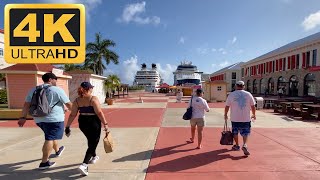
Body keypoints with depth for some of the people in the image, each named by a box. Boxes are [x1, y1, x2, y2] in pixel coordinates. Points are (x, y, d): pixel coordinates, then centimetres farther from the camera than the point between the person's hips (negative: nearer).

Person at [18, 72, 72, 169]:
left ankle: (57, 150, 45)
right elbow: (69, 104, -5)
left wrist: (23, 117, 7)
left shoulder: (34, 90, 10)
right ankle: (44, 162, -1)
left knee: (51, 136, 25)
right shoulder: (58, 90, -9)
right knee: (50, 139, -2)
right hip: (54, 119, -8)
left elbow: (26, 104, 7)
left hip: (39, 119, 8)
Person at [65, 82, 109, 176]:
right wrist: (105, 124, -12)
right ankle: (84, 165, -12)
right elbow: (99, 113, -18)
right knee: (93, 143, 2)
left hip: (82, 123, 7)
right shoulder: (93, 99, -15)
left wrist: (67, 126, 5)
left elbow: (72, 115, 0)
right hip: (93, 123, -6)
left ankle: (94, 157, 45)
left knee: (91, 140, 27)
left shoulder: (77, 100, 1)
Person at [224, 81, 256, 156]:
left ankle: (237, 146, 28)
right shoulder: (248, 94, 0)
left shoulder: (231, 94, -1)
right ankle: (244, 145, -12)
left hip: (235, 118, 0)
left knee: (235, 132, 16)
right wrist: (254, 115, 19)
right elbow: (253, 106, 4)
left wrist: (225, 115, 15)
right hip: (246, 118, 0)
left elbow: (227, 106, 1)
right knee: (245, 133, 8)